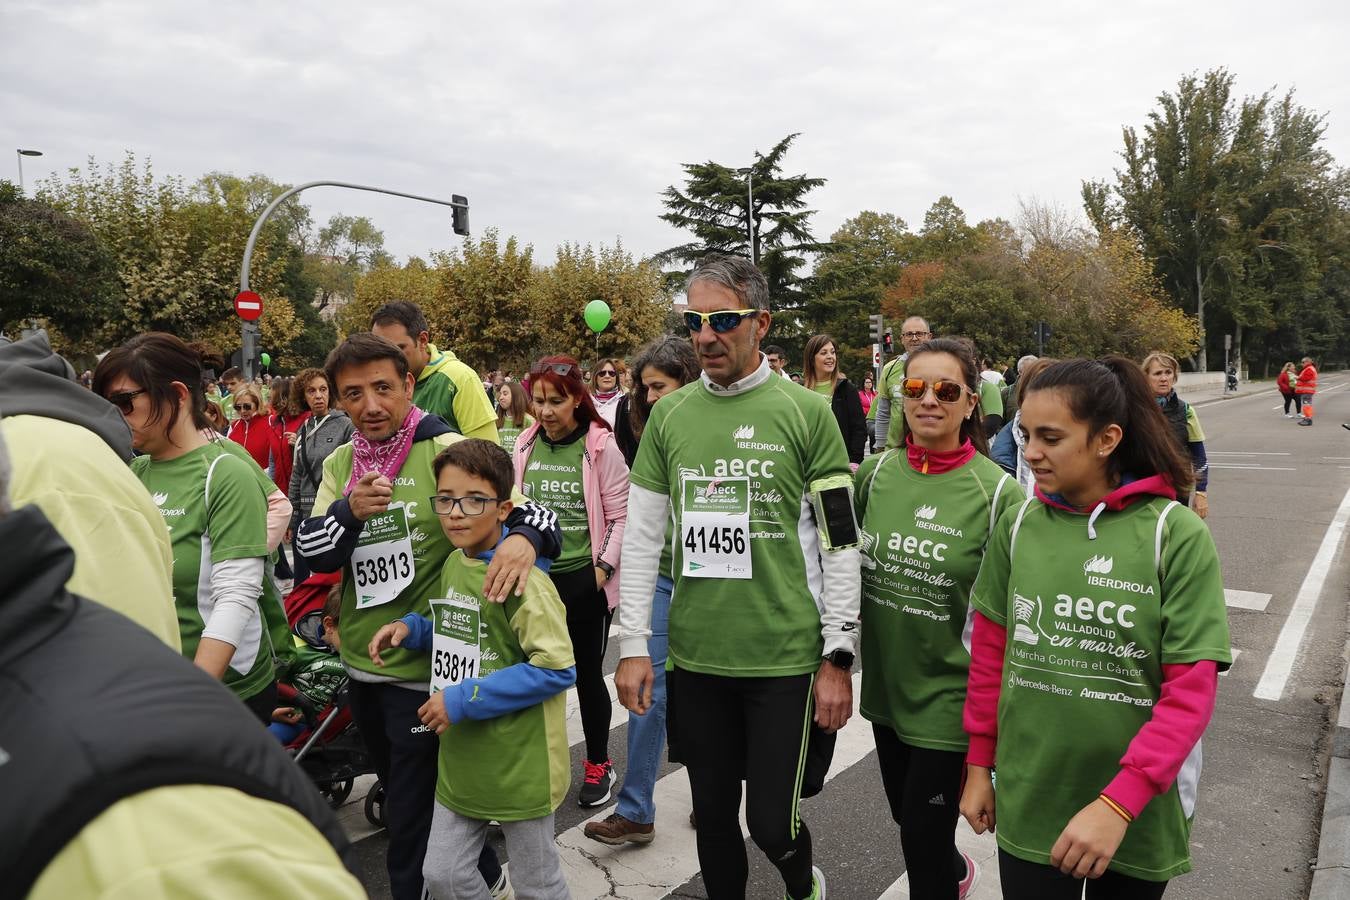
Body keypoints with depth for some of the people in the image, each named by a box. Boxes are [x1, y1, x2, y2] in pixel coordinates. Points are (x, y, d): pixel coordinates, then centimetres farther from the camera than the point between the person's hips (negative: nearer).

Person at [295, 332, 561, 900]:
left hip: (426, 667, -7)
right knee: (401, 799, 25)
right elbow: (311, 554, -1)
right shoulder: (339, 464, 5)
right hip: (362, 665, 7)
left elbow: (532, 513, -18)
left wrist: (523, 539, -41)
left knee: (411, 824, 6)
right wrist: (350, 510, -21)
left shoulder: (445, 450, -13)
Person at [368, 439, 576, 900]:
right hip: (462, 758, 7)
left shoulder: (519, 574, -21)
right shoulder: (453, 564, 4)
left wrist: (465, 699, -22)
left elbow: (557, 668, -25)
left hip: (520, 762, -7)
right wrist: (412, 628, 0)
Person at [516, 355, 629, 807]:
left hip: (585, 580, -4)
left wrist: (604, 566, -14)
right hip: (535, 577, 4)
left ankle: (598, 764, 28)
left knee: (588, 674, 8)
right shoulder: (525, 446, 5)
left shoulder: (600, 446, -9)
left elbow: (621, 516, -7)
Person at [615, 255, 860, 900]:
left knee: (772, 825, 4)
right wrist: (633, 645, 2)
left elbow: (840, 543, -3)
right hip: (694, 656, 3)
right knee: (714, 821, 15)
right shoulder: (669, 415, 4)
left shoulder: (806, 413, -5)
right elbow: (641, 536, 6)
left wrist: (838, 658, -5)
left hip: (785, 657, -3)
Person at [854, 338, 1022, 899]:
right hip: (884, 684, 5)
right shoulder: (875, 473, -2)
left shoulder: (997, 493, -14)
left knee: (923, 838, 4)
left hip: (949, 696, -5)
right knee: (905, 815, 22)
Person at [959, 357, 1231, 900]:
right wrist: (979, 763, 6)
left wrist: (1118, 803, -22)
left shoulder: (1177, 535, -14)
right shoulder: (1017, 526, -4)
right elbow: (990, 652, 3)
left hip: (1140, 812, -1)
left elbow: (1191, 692, -15)